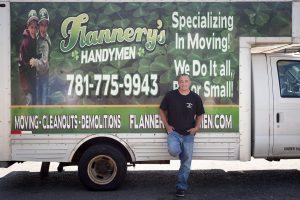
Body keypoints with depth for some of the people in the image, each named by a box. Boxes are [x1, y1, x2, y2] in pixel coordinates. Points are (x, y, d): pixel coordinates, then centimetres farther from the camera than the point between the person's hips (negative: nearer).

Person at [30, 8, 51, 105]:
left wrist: (35, 62, -41)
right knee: (38, 99, 17)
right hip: (37, 74, 6)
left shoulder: (47, 41, -20)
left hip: (44, 74, -6)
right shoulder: (37, 37, -1)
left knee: (44, 100, 0)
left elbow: (45, 64, -26)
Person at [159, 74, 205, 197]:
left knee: (186, 162, 3)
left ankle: (181, 187, 17)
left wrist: (196, 127, -3)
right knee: (173, 151, -31)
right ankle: (179, 150, 7)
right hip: (174, 132, -1)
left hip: (188, 134, 2)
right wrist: (167, 125, -2)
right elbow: (162, 110, 8)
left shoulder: (195, 98, 1)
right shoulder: (170, 95, -3)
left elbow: (200, 115, 12)